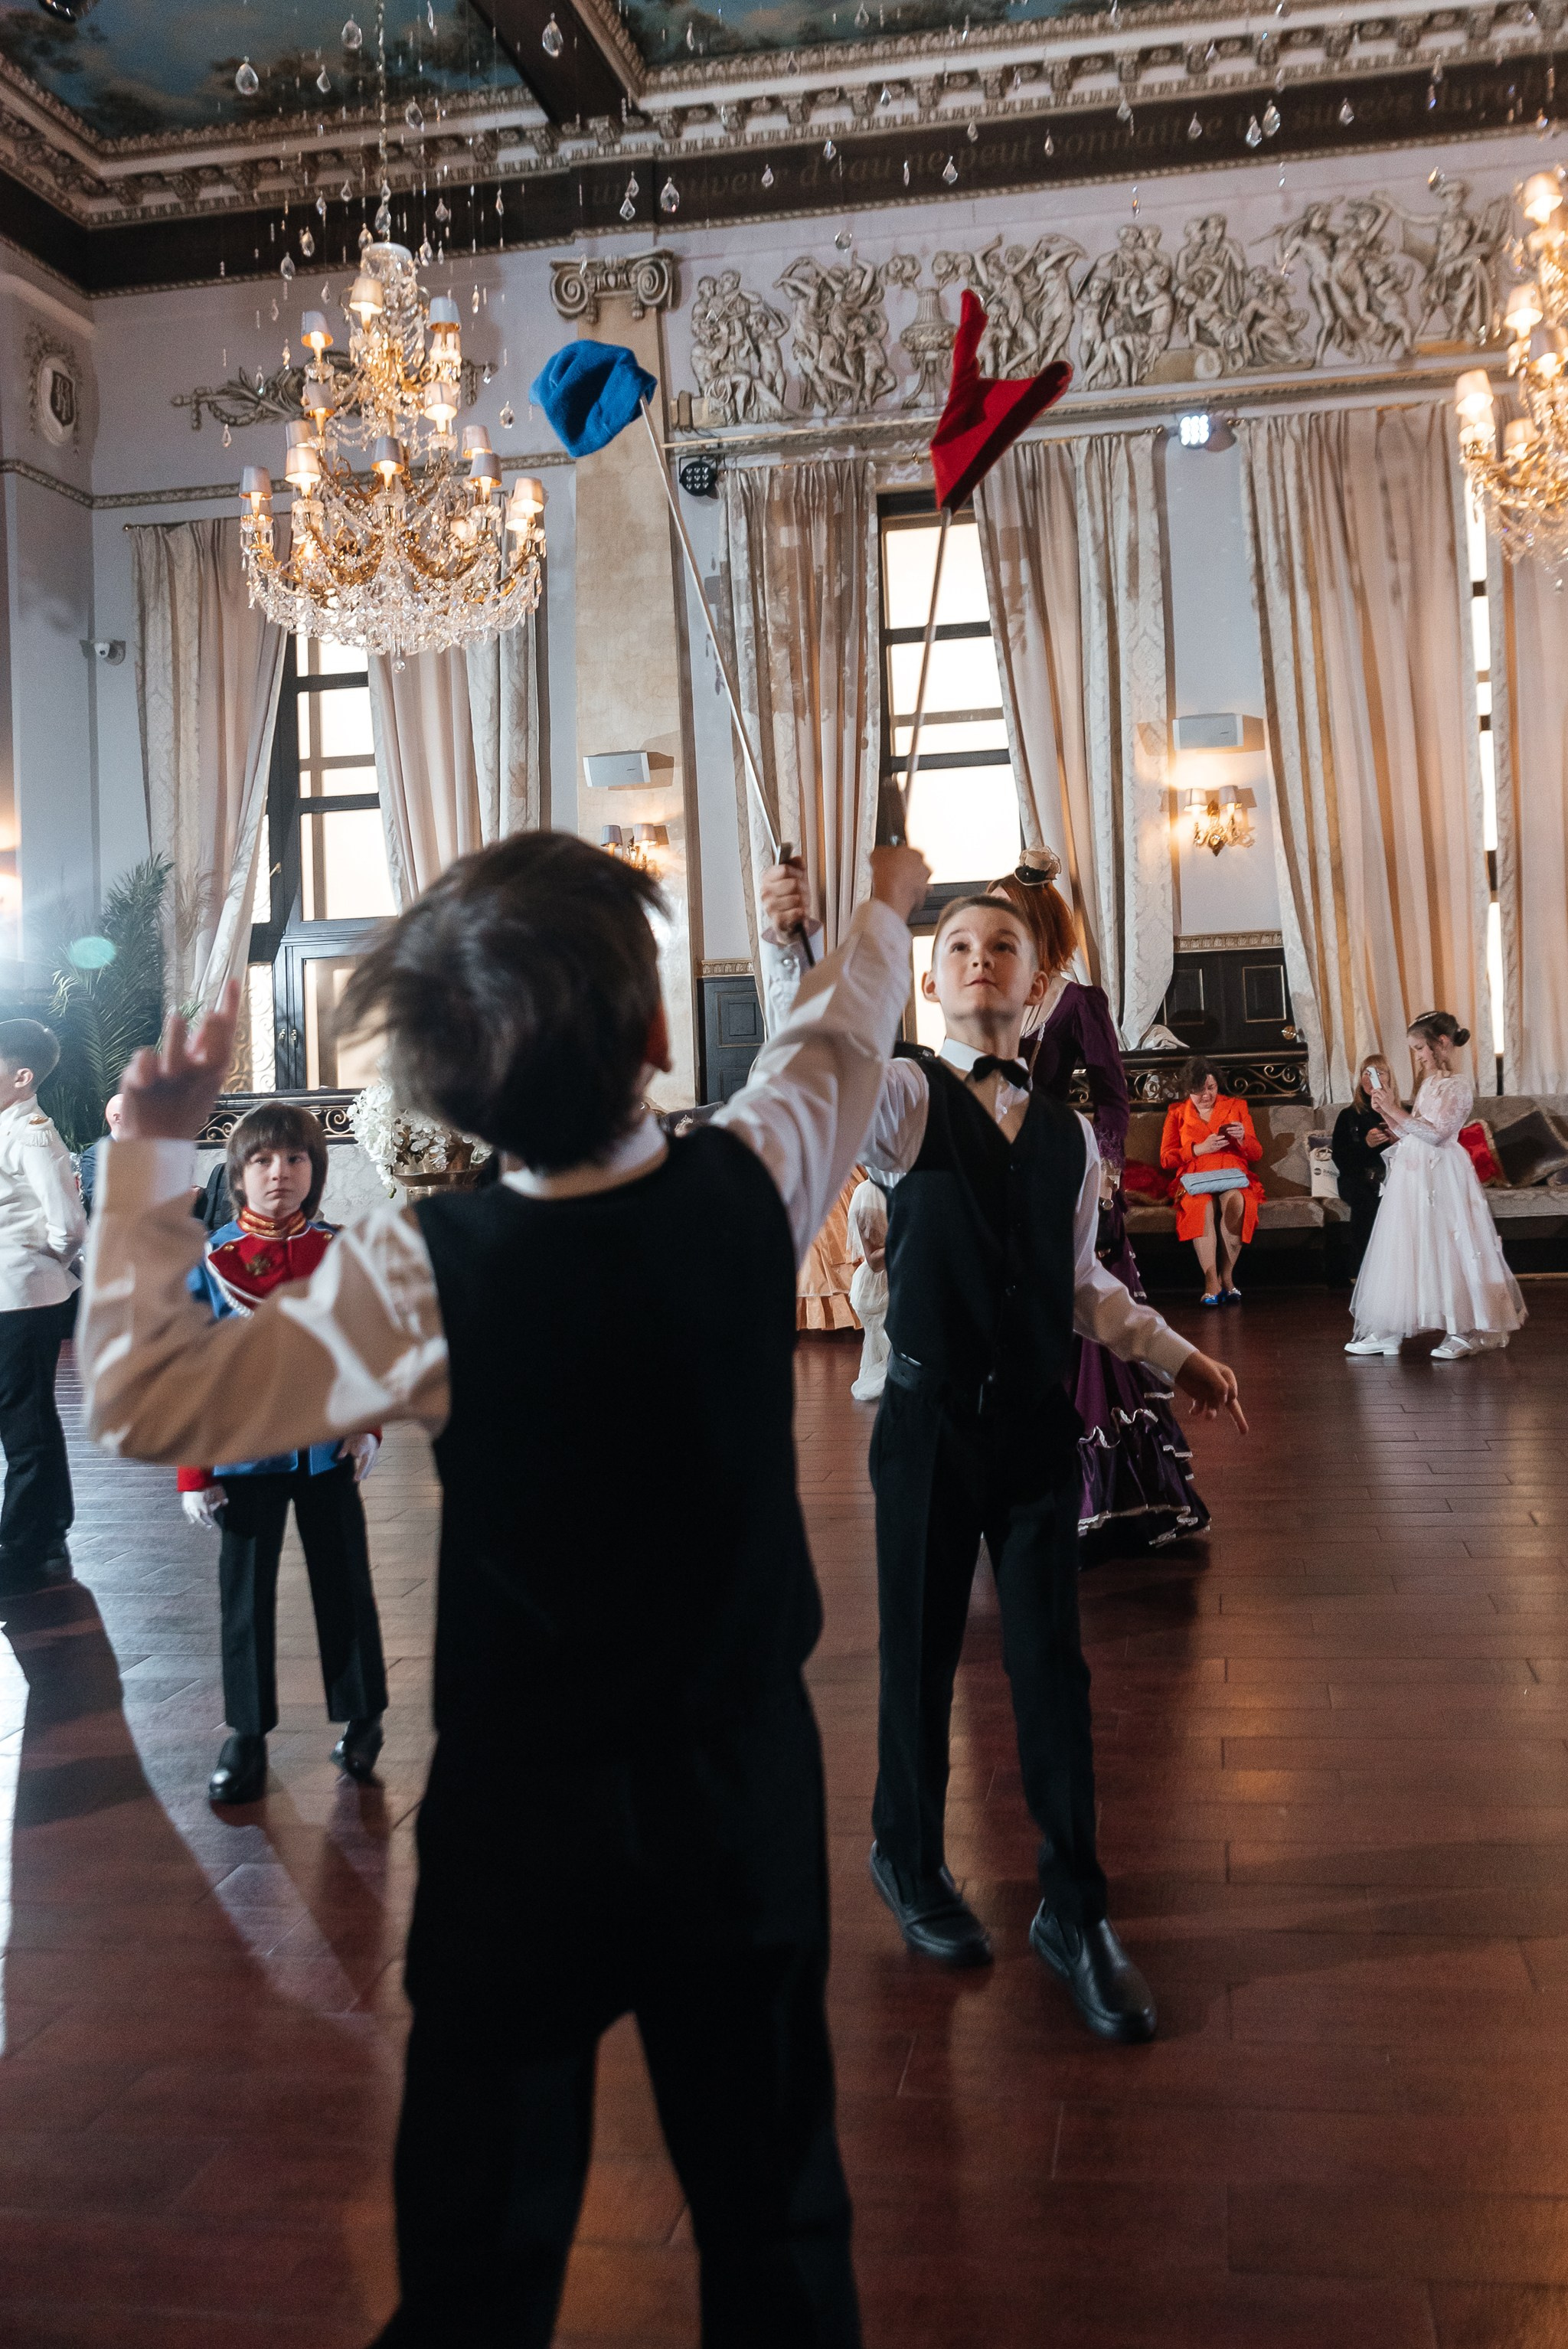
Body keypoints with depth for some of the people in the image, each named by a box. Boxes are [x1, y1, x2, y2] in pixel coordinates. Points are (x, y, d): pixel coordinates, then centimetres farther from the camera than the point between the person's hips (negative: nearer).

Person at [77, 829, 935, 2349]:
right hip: (750, 1805, 3)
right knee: (777, 2221, 22)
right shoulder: (749, 1185, -14)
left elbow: (141, 1400, -17)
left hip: (521, 1826, -2)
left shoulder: (420, 1276, -22)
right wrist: (886, 909, 29)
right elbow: (835, 1043, 8)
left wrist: (151, 1145, -9)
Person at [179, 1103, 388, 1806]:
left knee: (344, 1582, 11)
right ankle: (247, 1735, 24)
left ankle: (362, 1717, 27)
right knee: (245, 1593, 9)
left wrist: (366, 1423, -6)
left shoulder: (341, 1252, -2)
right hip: (246, 1453, -1)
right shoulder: (212, 1261, -6)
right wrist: (193, 1471, -6)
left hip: (327, 1450, 1)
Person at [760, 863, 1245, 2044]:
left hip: (1039, 1426, 3)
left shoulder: (1069, 1132, 10)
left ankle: (1075, 1912, 23)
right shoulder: (907, 1096, -5)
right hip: (931, 1421, -3)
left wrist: (1174, 1349, 13)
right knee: (920, 1657, 10)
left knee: (1053, 1664, 7)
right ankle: (910, 1860, 36)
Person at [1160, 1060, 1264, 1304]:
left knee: (1236, 1199, -38)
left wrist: (1243, 1138, -8)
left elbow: (1256, 1154, 14)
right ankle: (1211, 1282, -40)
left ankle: (1226, 1276, -29)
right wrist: (1200, 1148, -8)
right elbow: (1166, 1159, 7)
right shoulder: (1177, 1113, 16)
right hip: (1195, 1181, 0)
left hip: (1233, 1178, 0)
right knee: (1202, 1204, -38)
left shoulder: (1236, 1106, 17)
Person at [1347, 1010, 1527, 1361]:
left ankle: (1462, 1334, 3)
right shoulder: (1428, 1083, 15)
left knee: (1445, 1249, -6)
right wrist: (1388, 1112, 2)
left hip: (1439, 1176, -8)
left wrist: (1396, 1111, -17)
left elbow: (1435, 1133, -19)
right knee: (1403, 1250, 8)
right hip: (1412, 1175, 9)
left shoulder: (1458, 1086, -10)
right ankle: (1388, 1332, 11)